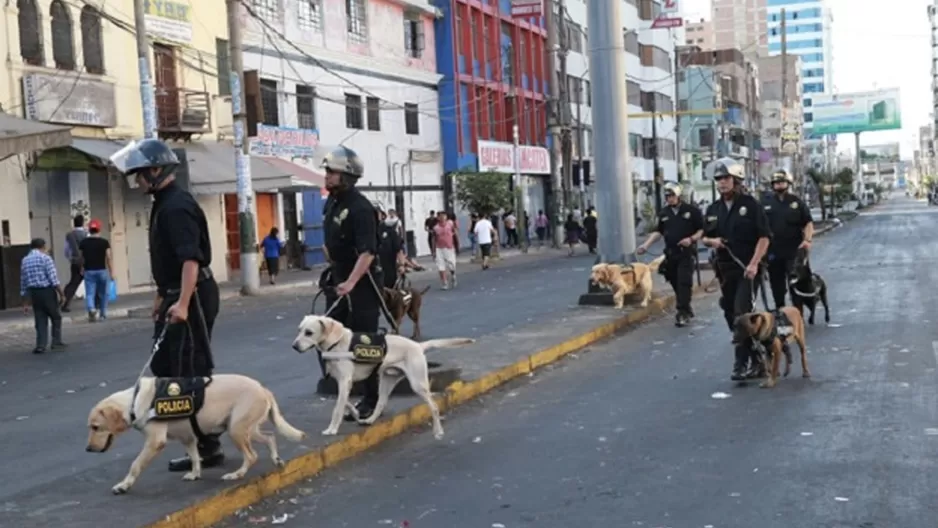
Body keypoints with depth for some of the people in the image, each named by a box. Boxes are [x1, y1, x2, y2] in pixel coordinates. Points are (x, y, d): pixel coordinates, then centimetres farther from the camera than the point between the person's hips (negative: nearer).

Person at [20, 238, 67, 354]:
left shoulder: (24, 260, 12)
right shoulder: (45, 257, -6)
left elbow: (23, 284, 12)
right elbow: (54, 279, -14)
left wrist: (25, 303, 15)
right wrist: (62, 294, -10)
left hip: (33, 293, 5)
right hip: (47, 291, -5)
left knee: (40, 320, 8)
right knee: (56, 317, 10)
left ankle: (41, 345, 1)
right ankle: (56, 342, 9)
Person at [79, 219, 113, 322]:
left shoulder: (83, 243, 1)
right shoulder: (104, 242, -5)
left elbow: (82, 258, 7)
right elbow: (108, 258, -8)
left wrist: (82, 269, 23)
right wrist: (111, 272, -3)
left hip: (89, 271, 1)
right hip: (102, 271, -1)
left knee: (89, 293, -1)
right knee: (103, 294, 13)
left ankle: (91, 309, -27)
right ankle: (103, 314, 19)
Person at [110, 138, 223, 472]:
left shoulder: (177, 207, -18)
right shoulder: (164, 205, 15)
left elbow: (191, 258, -29)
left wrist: (183, 303, -36)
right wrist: (163, 296, 27)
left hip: (191, 298, -11)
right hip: (176, 297, 11)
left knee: (192, 373, -6)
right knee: (164, 365, 15)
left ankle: (208, 448, 2)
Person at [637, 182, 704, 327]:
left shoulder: (691, 210, -2)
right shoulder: (663, 213, 12)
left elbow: (702, 229, 0)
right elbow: (658, 231, 17)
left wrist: (691, 239, -17)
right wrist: (646, 245, 5)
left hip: (687, 253, -5)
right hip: (670, 253, 5)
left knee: (684, 282, -13)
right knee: (676, 283, 7)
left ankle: (682, 313, -14)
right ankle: (687, 310, 21)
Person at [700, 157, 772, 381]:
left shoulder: (750, 205, -6)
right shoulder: (713, 209, 10)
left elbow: (764, 237, -10)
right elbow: (705, 236, 20)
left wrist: (754, 263, -20)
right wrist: (711, 241, -4)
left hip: (748, 268, -6)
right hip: (725, 269, 6)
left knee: (742, 313, -14)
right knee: (731, 315, 8)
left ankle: (741, 363, -9)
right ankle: (756, 360, 20)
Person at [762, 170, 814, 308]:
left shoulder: (797, 202, 5)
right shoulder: (766, 202, 6)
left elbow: (808, 223, 4)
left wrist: (807, 239, -11)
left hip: (794, 250, -1)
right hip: (773, 251, 1)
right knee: (777, 284, 10)